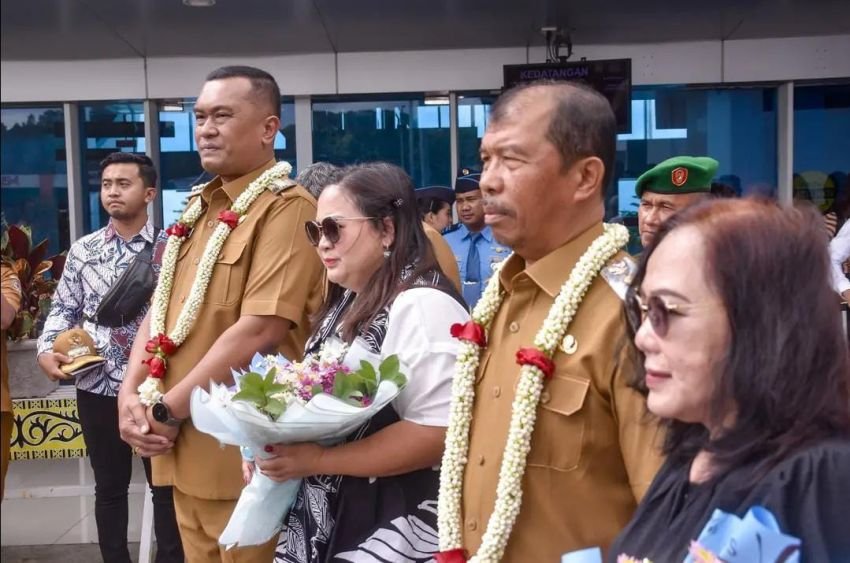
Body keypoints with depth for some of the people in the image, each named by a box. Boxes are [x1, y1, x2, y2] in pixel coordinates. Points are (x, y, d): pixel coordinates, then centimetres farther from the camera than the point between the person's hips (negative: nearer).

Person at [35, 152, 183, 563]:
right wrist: (47, 350, -4)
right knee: (109, 485, 15)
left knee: (165, 485, 7)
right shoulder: (83, 250, 7)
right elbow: (63, 309, 12)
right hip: (97, 386, 3)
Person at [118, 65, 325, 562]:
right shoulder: (200, 209, 13)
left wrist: (167, 411, -16)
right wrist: (132, 393, -2)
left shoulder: (286, 208, -14)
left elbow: (260, 329, -23)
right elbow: (160, 307, 14)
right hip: (182, 448, 8)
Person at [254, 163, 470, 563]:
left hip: (390, 526, -8)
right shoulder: (349, 302, 10)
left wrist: (318, 460, -22)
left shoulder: (421, 305, -18)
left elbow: (437, 432, -25)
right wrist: (272, 442, 1)